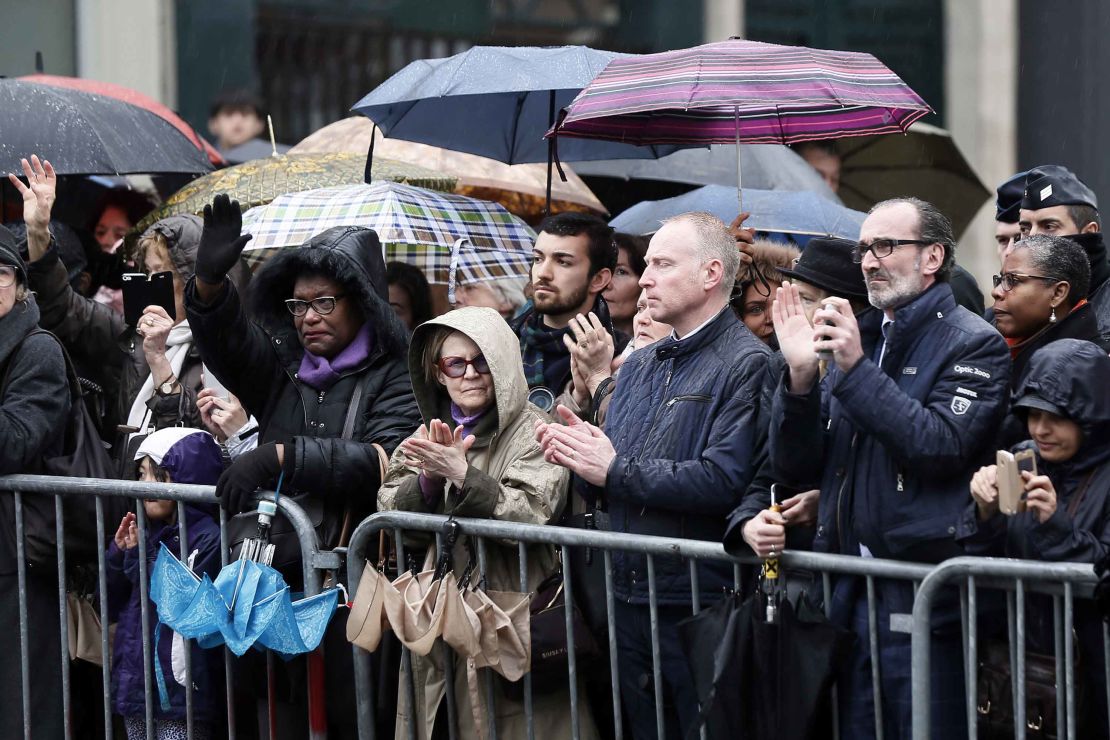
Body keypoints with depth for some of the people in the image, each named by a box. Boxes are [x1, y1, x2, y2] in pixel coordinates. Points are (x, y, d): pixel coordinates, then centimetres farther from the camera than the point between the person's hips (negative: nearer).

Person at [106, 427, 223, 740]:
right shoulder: (147, 534, 9)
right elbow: (112, 609, 13)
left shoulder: (207, 539, -12)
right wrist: (118, 553, -2)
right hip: (134, 687, 7)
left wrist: (140, 559, -17)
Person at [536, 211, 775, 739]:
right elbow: (610, 487, 19)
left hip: (700, 608, -8)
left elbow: (724, 479, -23)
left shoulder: (747, 364, -10)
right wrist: (581, 453, -4)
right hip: (629, 600, 8)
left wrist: (616, 470, -14)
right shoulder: (640, 366, 17)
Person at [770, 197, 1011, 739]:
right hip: (852, 593, 7)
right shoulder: (854, 340, 17)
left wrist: (857, 369, -18)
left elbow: (942, 446, -19)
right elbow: (792, 469, 11)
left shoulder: (974, 344, -3)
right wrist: (801, 375, -6)